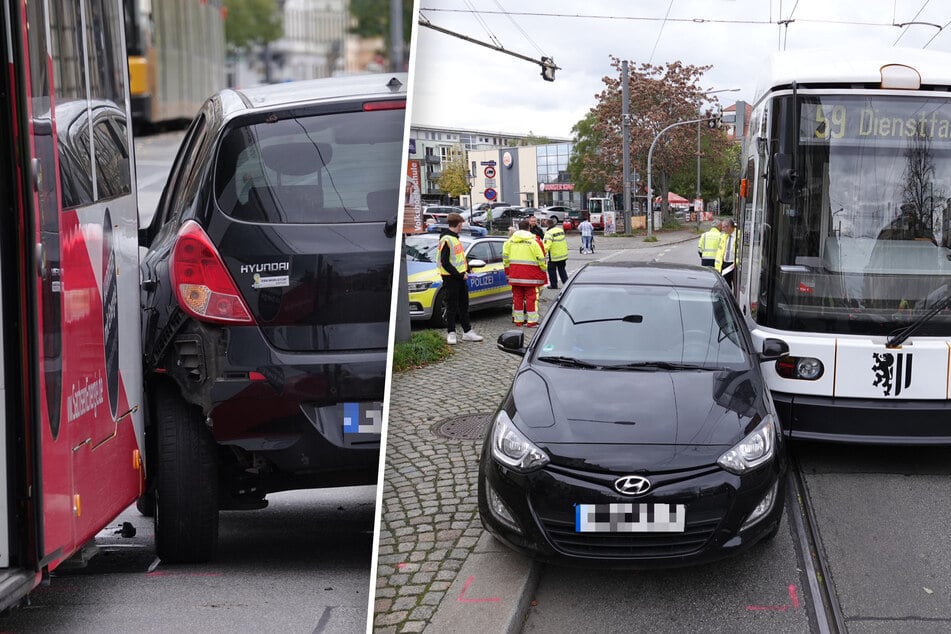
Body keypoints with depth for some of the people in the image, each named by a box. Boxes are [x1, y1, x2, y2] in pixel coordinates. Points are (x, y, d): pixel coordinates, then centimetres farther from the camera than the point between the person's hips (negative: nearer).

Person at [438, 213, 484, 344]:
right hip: (450, 278, -9)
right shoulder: (446, 240, -16)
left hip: (460, 276, 9)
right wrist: (459, 275, -18)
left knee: (464, 305, 13)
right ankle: (451, 333, 5)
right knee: (452, 306, -2)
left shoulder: (455, 238, 14)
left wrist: (465, 270, 8)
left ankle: (467, 331, 20)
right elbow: (445, 262, -20)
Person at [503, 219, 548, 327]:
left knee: (517, 296, 11)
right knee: (531, 296, 1)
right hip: (530, 274, -4)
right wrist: (543, 269, 8)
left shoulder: (510, 240, 7)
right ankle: (532, 321, 0)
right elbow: (541, 258, -6)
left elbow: (505, 256, 11)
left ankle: (518, 320, 14)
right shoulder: (534, 241, -7)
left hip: (515, 273, 4)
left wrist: (508, 271, 19)